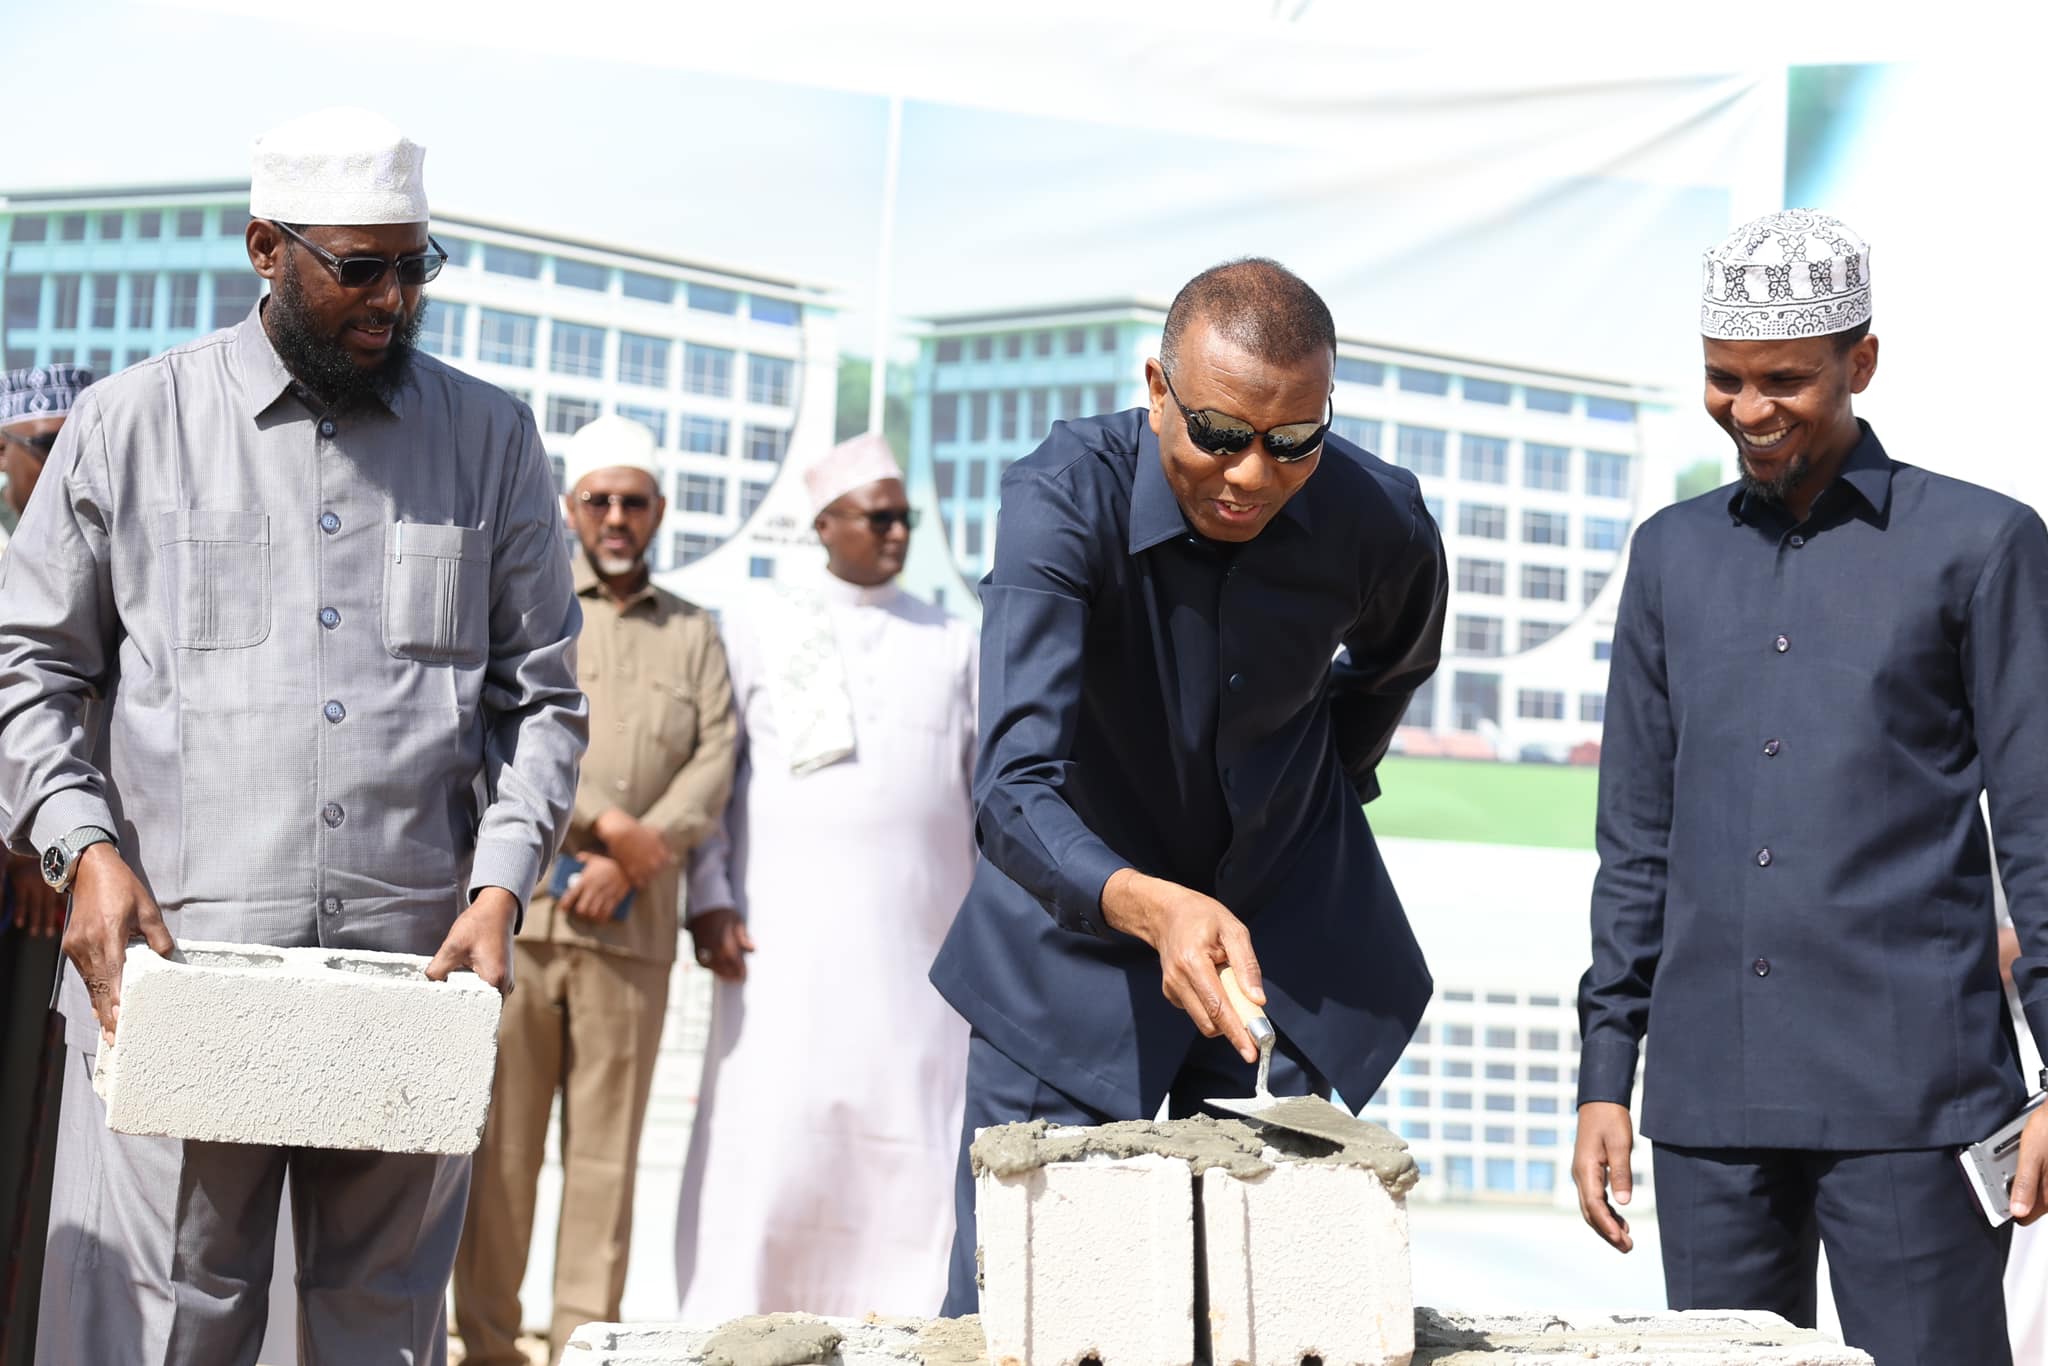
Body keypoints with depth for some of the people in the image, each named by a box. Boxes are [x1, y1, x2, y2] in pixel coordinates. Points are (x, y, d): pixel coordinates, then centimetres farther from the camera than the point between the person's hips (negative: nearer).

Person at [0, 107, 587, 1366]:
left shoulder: (491, 439, 12)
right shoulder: (135, 423, 8)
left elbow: (542, 695, 12)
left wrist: (501, 889, -2)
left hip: (410, 979, 2)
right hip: (171, 970, -1)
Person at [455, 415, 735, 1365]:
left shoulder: (695, 633, 17)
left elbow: (714, 764, 5)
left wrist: (625, 865, -9)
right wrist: (607, 820, -13)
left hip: (632, 923, 1)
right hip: (516, 907, -1)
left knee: (607, 1146, 0)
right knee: (500, 1137, -2)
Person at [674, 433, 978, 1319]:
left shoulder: (952, 645, 16)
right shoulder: (758, 627, 9)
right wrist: (708, 897, -6)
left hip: (919, 936, 2)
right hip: (786, 933, -2)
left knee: (910, 1140, -1)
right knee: (766, 1136, -7)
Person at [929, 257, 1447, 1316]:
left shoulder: (1381, 521, -15)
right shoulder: (1063, 496, -26)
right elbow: (1012, 795, -37)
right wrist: (1152, 908, -52)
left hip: (1288, 933, 3)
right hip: (1077, 927, -2)